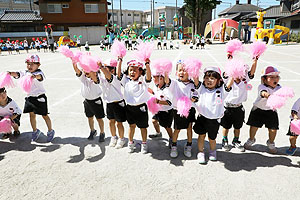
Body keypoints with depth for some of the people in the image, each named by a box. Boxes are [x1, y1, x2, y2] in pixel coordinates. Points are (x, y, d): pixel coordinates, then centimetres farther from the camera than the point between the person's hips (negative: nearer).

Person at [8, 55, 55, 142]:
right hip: (29, 97, 7)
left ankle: (50, 131, 19)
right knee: (32, 115, 14)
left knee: (44, 115, 3)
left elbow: (41, 77, -36)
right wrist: (10, 73, -24)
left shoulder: (39, 72, -14)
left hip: (40, 98, -6)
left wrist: (35, 76, -58)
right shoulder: (26, 73, 7)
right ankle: (35, 131, 32)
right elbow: (17, 74, -2)